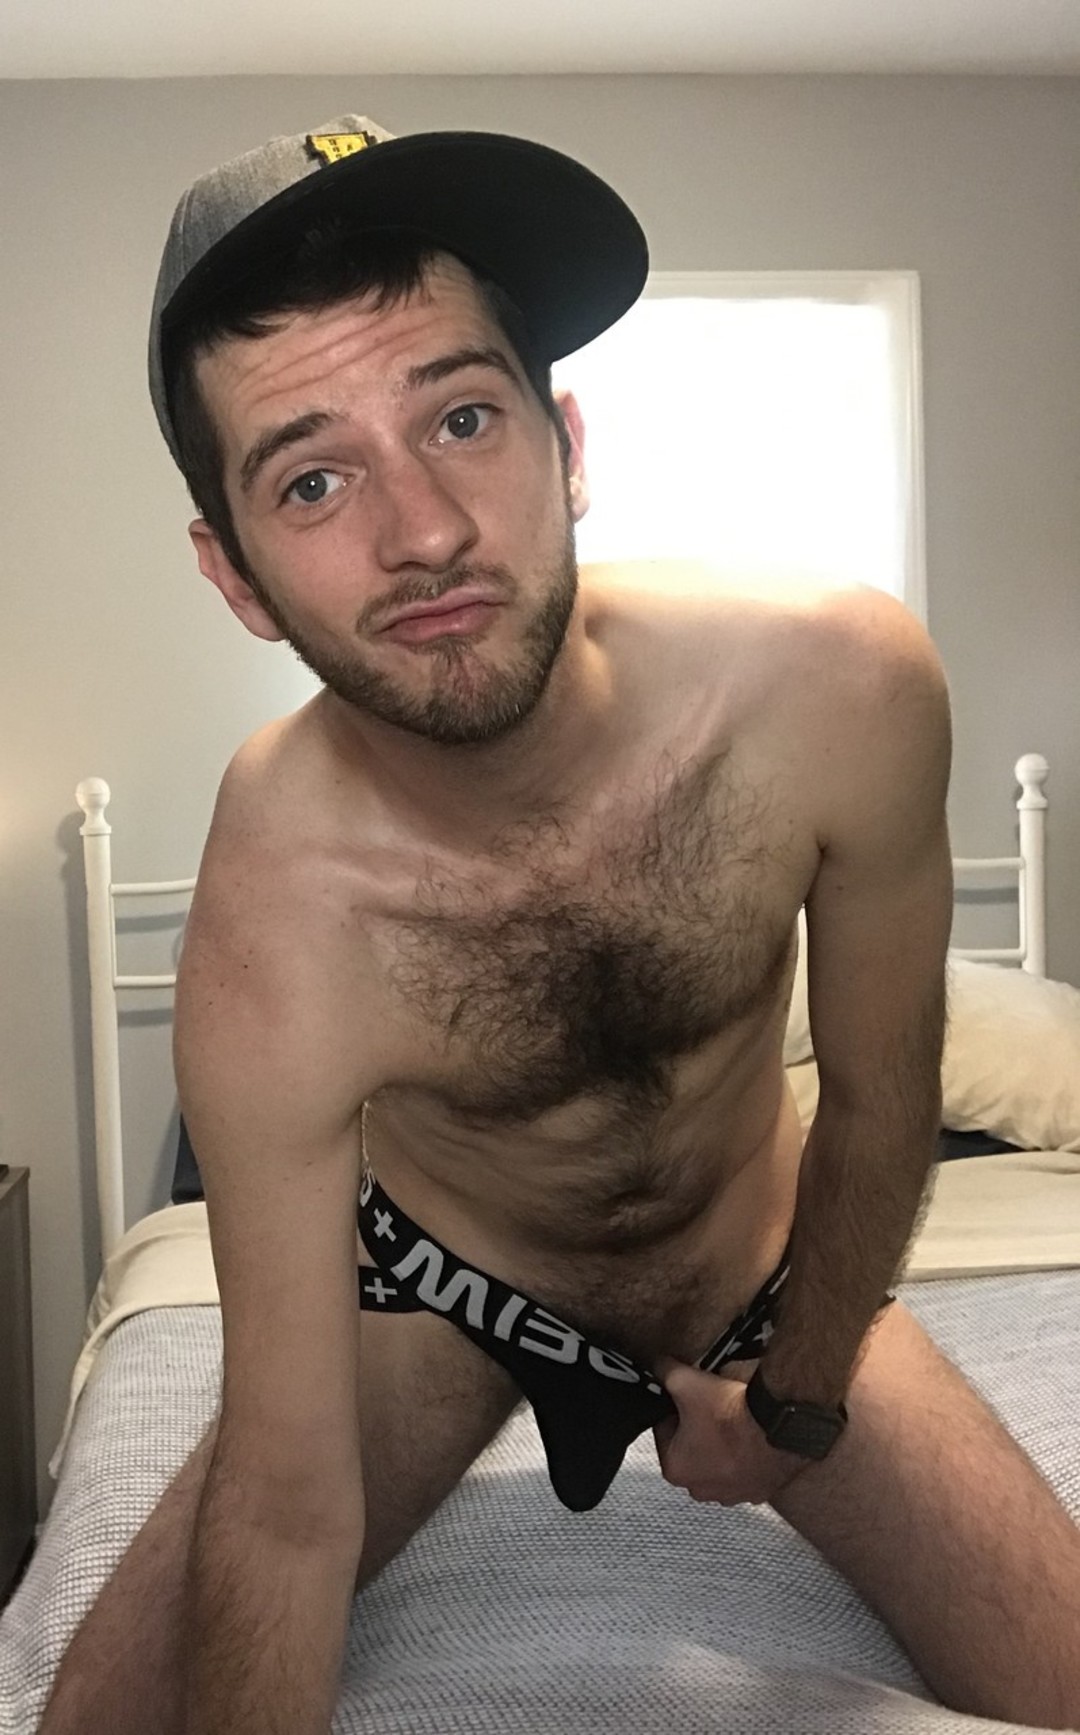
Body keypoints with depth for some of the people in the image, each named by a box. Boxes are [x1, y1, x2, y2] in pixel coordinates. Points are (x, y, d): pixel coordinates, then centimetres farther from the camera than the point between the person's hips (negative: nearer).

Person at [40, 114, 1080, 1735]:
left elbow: (880, 1091, -12)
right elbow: (286, 1509, -27)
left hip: (768, 1280, 2)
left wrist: (800, 1396, -2)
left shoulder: (842, 688, -30)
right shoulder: (273, 943, -35)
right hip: (439, 1292, -1)